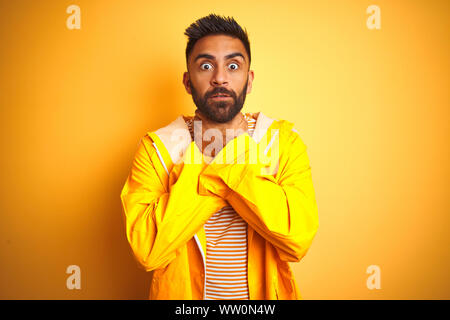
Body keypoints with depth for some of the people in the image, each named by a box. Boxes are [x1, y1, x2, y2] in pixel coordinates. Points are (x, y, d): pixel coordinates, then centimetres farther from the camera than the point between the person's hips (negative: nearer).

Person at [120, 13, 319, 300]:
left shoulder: (284, 140, -10)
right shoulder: (156, 148, -11)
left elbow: (299, 239, -23)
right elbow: (147, 250, -23)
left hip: (264, 293, 1)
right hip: (181, 293, 0)